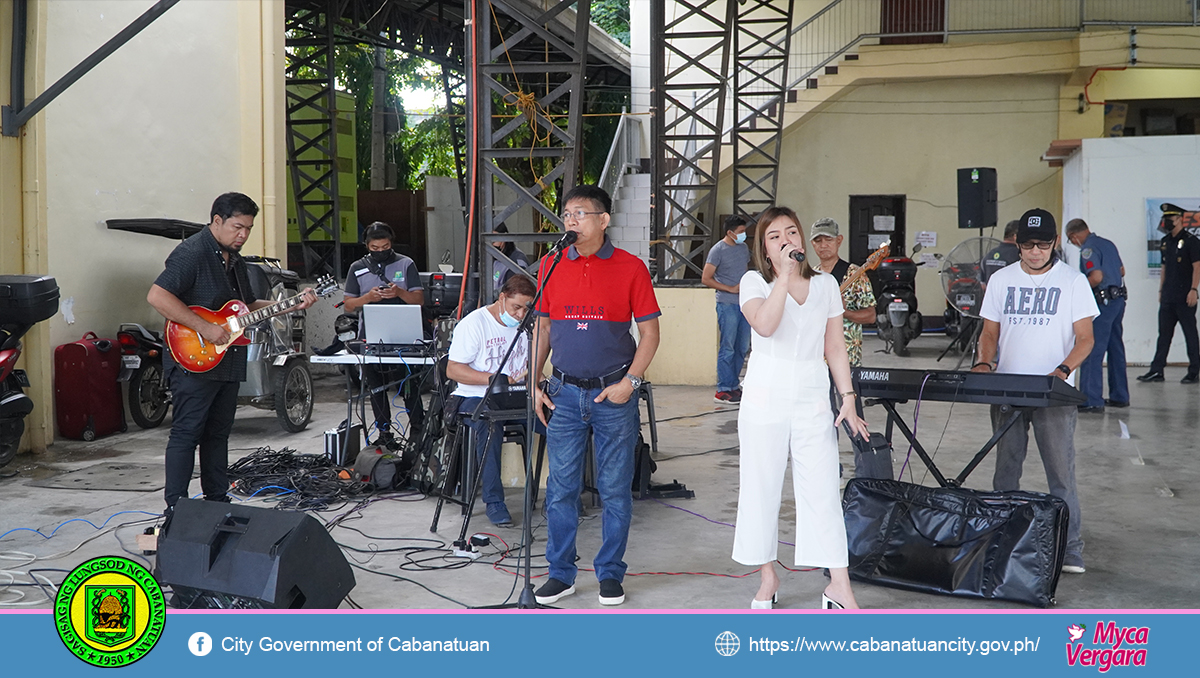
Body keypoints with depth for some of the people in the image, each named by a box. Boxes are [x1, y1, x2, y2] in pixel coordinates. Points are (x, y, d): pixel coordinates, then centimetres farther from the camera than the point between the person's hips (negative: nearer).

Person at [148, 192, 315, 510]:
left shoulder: (235, 259, 17)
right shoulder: (191, 252, -13)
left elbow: (248, 306, 25)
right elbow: (157, 296, -22)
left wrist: (291, 305, 12)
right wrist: (204, 328, -23)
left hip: (227, 363, 9)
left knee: (218, 434, 14)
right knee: (186, 433, -7)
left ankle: (217, 501, 22)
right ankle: (176, 509, -3)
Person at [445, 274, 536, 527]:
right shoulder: (474, 323, -6)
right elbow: (453, 369, -10)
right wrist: (493, 379, -20)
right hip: (477, 397, -5)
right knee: (491, 428, -39)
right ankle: (494, 502, -28)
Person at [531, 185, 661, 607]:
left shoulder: (630, 268, -2)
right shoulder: (551, 266, 6)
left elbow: (650, 331, -1)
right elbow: (542, 328, 12)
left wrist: (630, 381, -11)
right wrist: (534, 384, 6)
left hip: (614, 394, -2)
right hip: (565, 394, 2)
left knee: (615, 490, 5)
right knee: (560, 489, 5)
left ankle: (611, 574, 19)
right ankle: (561, 573, 17)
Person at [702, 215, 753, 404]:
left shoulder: (744, 247, 14)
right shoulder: (718, 250, -7)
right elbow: (706, 279, -10)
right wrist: (731, 289, -12)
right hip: (727, 305, -7)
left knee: (742, 347, 9)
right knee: (727, 348, -6)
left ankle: (733, 386, 19)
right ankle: (723, 391, -1)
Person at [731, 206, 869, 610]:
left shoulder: (825, 284, 9)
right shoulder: (755, 281, -1)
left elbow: (835, 346, 11)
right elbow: (764, 325, -21)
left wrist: (848, 399, 5)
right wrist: (785, 274, -20)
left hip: (813, 400, 2)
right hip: (765, 399, -2)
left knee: (823, 491, -1)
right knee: (761, 489, 5)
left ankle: (839, 586, 4)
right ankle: (768, 578, 20)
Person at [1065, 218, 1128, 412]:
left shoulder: (1088, 249, -13)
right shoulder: (1108, 243, 15)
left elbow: (1097, 277, -23)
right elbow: (1121, 271, 21)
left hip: (1103, 301, -9)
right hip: (1119, 298, 9)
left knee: (1092, 352, -8)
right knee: (1116, 349, 16)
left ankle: (1092, 401, -12)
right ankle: (1119, 396, 24)